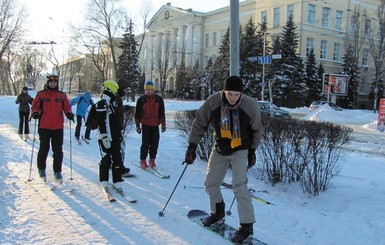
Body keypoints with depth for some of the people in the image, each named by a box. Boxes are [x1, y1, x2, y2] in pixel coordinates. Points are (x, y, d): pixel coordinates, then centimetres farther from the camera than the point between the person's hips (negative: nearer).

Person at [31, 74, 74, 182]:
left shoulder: (62, 95, 5)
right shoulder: (41, 94, 1)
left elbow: (66, 106, 8)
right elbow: (35, 106, 4)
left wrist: (69, 113, -11)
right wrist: (35, 112, -16)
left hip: (58, 127, 1)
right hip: (44, 127, -1)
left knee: (58, 151, 4)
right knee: (44, 149, 10)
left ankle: (57, 171, 16)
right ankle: (41, 169, 29)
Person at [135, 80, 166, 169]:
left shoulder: (159, 99, 3)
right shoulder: (141, 100, -1)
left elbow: (162, 113, 9)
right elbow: (137, 114, 5)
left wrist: (163, 124, 6)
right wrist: (138, 125, 3)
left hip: (155, 125, 2)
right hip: (145, 125, -2)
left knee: (155, 143, 4)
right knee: (145, 143, -4)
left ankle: (152, 160, 17)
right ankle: (143, 161, 8)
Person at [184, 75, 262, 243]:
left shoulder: (251, 105, -22)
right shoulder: (213, 102, -21)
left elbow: (257, 130, -3)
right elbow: (199, 123, -7)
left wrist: (252, 150, 0)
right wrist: (192, 146, -7)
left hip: (240, 150, -3)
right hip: (220, 149, 3)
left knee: (240, 187, -14)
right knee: (210, 183, 10)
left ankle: (246, 225, -1)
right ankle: (217, 212, 35)